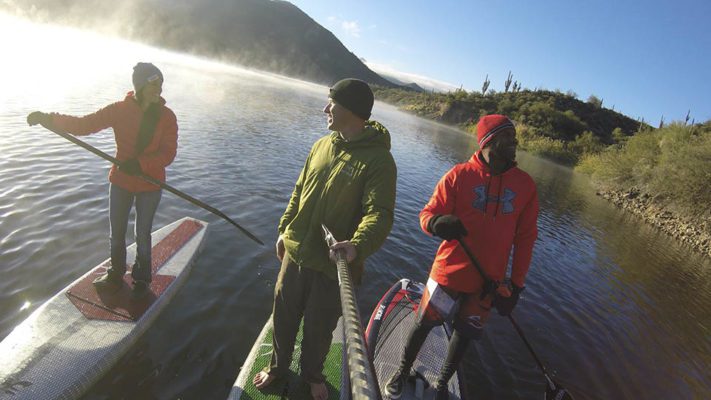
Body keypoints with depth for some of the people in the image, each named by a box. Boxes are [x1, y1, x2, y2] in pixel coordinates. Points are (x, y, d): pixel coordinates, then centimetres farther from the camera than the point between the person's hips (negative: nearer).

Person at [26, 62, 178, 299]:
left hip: (150, 185, -2)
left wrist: (140, 163, -30)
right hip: (120, 182, 2)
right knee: (117, 234, 16)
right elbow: (84, 125, -6)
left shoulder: (166, 116, -10)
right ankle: (116, 275, 39)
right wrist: (48, 119, -20)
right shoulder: (119, 110, -6)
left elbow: (168, 154, -16)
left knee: (142, 236, 10)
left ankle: (141, 280, 30)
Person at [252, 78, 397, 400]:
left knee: (319, 328, 17)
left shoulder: (379, 160, -18)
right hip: (295, 253, 6)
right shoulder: (322, 145, 2)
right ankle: (278, 366, 51)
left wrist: (359, 245, -45)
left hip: (333, 264, -5)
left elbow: (380, 213, -28)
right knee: (284, 317, 22)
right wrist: (284, 229, 11)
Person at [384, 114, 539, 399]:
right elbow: (427, 214, -8)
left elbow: (525, 237, 2)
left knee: (465, 334, 18)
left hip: (490, 281, 3)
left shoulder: (525, 184, -2)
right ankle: (402, 373, 41)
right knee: (424, 324, 13)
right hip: (449, 272, -3)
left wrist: (516, 284, 2)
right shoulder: (460, 175, -11)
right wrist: (438, 223, -32)